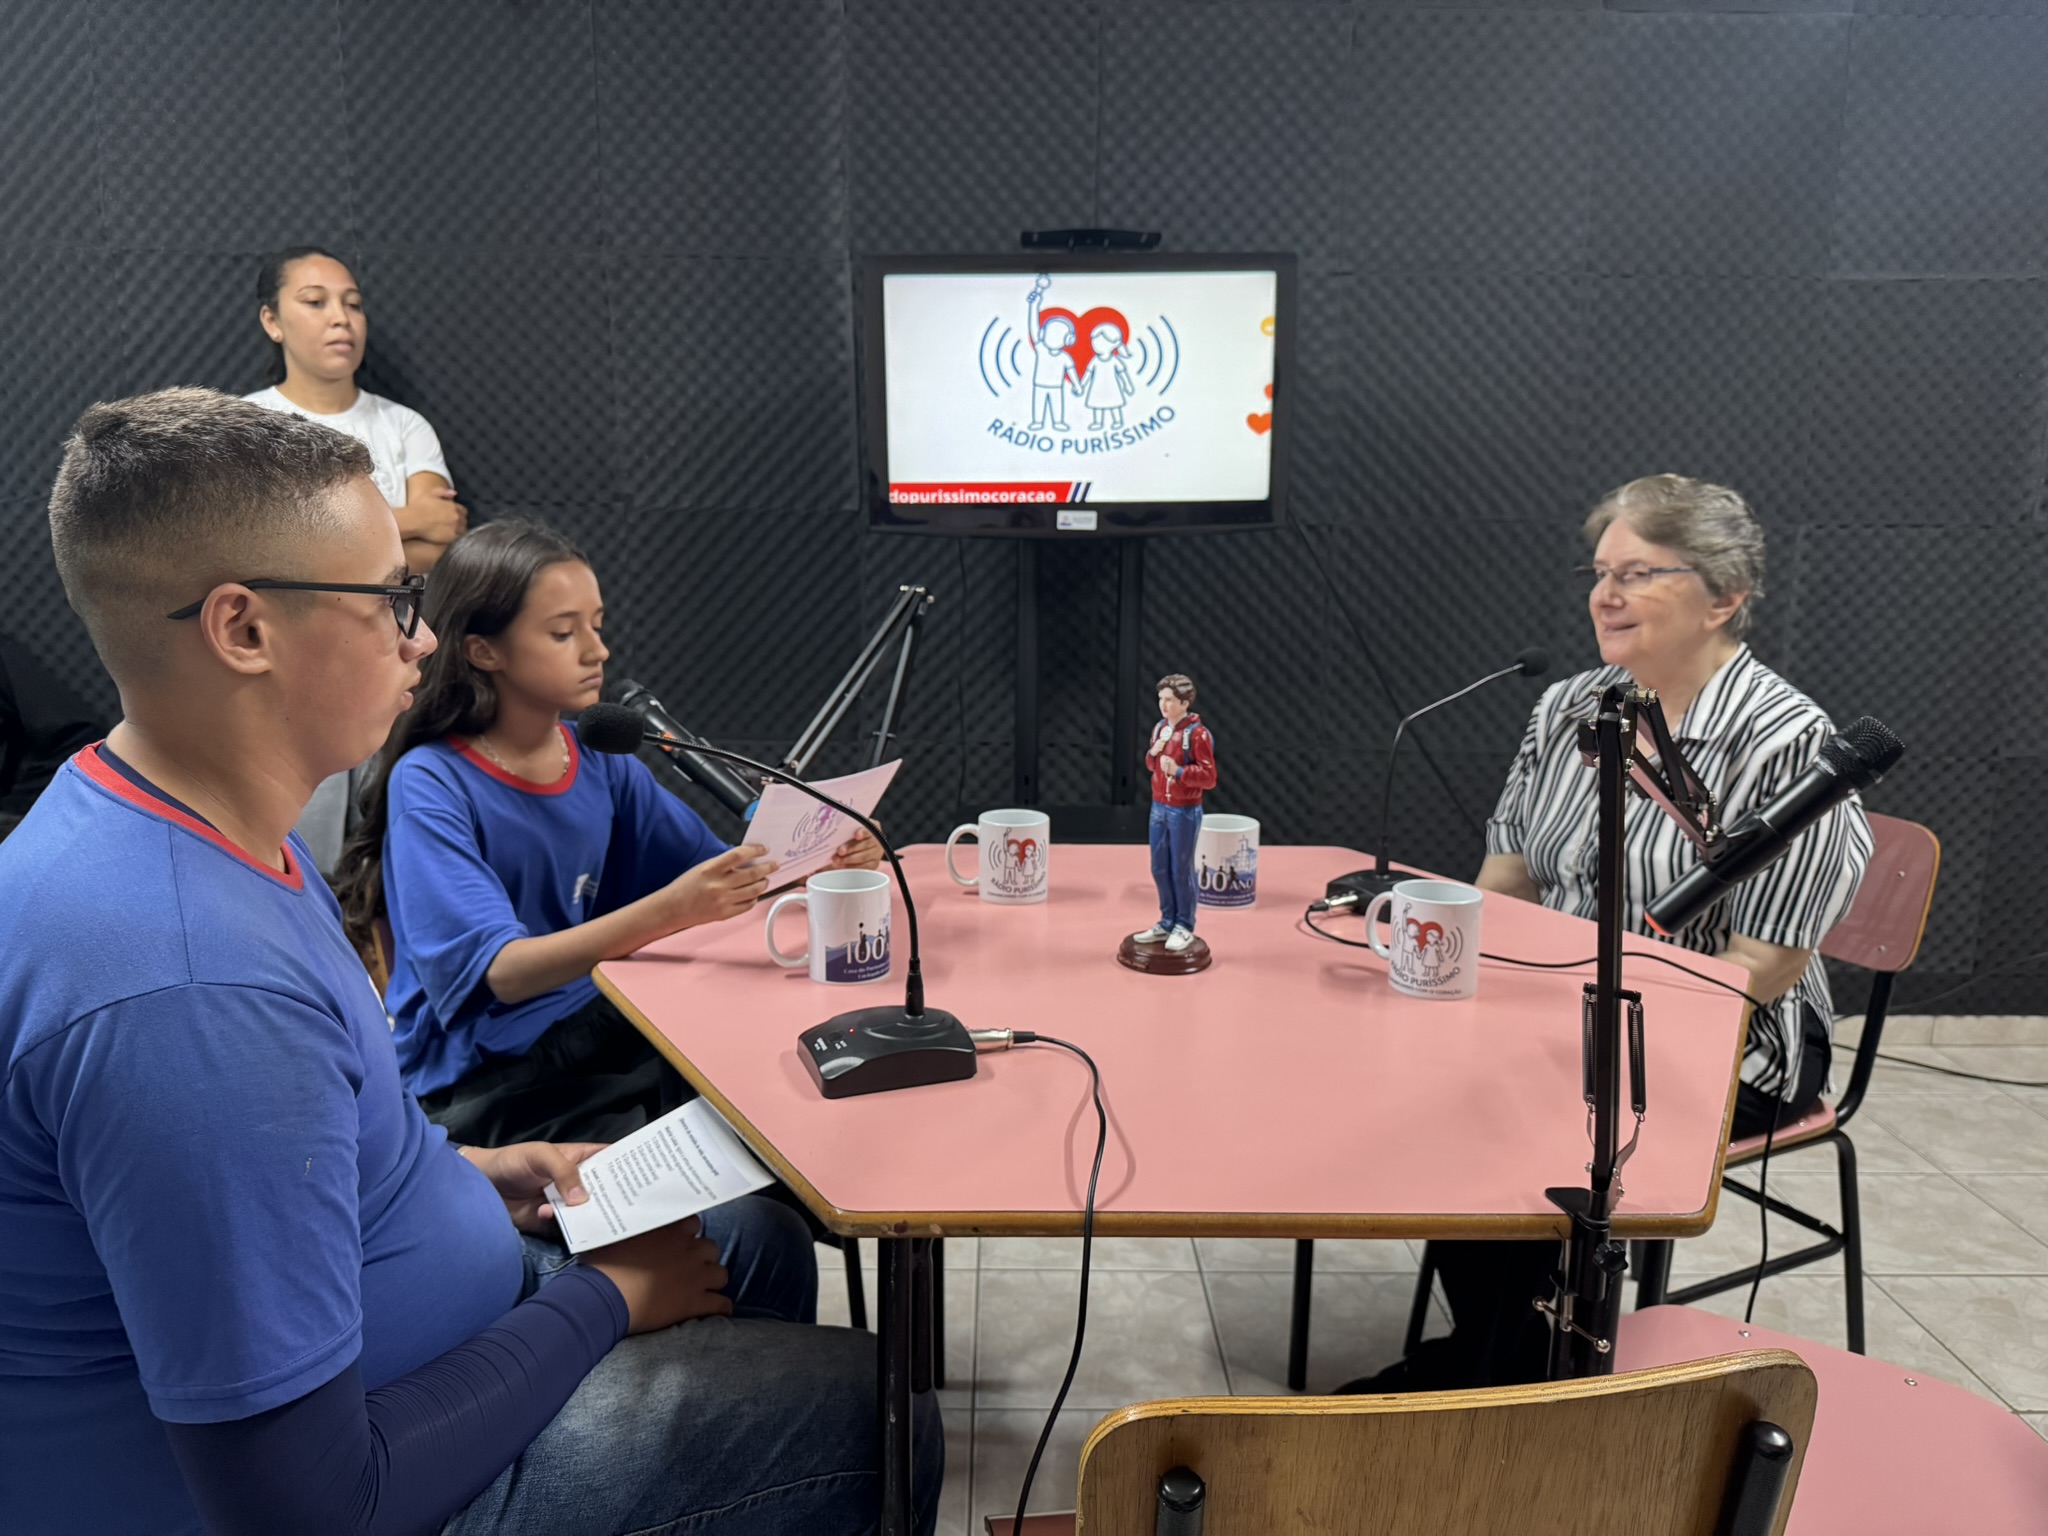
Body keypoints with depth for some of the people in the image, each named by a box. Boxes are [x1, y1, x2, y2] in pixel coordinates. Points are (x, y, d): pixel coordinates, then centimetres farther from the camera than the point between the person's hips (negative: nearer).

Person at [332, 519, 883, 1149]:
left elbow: (717, 871, 9)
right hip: (482, 1077, -5)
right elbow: (502, 971, -23)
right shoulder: (430, 784, -13)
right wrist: (669, 911, -36)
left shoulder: (600, 757, 3)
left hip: (596, 1028, 6)